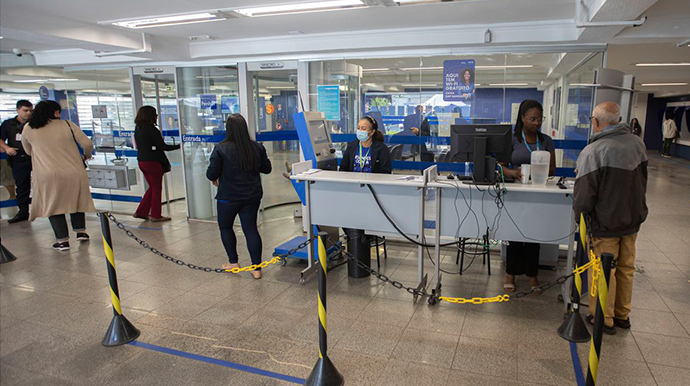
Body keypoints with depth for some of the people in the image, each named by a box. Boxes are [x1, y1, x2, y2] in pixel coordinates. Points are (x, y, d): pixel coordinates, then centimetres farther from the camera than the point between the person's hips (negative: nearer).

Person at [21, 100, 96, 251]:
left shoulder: (28, 129, 5)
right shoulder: (67, 125, 0)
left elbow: (28, 151, 20)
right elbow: (87, 144, -3)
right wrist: (86, 155, 18)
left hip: (48, 175, 0)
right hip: (74, 172, 0)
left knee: (53, 205, 10)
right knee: (75, 200, 20)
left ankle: (62, 240, 5)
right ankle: (80, 231, 23)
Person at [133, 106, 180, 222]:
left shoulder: (138, 128, 9)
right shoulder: (151, 129, -16)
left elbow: (139, 146, 15)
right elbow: (163, 146, -16)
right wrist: (179, 145, -9)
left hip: (142, 161, 8)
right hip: (152, 162, -8)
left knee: (152, 187, 18)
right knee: (156, 188, 4)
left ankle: (141, 212, 19)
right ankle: (155, 215, 11)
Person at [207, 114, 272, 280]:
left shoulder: (221, 149, -15)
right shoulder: (257, 147, -3)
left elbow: (212, 174, -11)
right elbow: (267, 168, 7)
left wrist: (215, 178, 11)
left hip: (229, 196, -3)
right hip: (252, 196, 3)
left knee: (225, 227, 19)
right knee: (251, 229, 8)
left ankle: (233, 262, 26)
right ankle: (257, 268, 8)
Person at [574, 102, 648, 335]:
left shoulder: (592, 152, -23)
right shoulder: (638, 143, 0)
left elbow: (583, 197, -20)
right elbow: (642, 181, 15)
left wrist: (581, 220, -3)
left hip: (605, 224, -6)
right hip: (633, 219, 7)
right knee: (626, 269, 18)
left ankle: (604, 320, 20)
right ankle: (622, 315, 33)